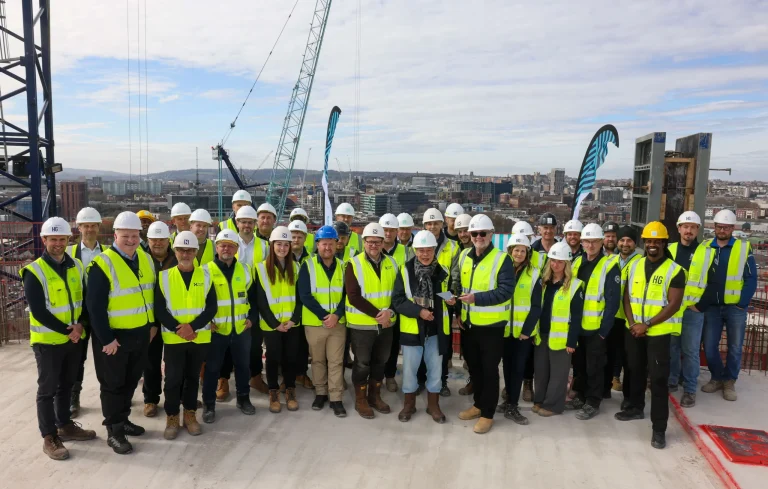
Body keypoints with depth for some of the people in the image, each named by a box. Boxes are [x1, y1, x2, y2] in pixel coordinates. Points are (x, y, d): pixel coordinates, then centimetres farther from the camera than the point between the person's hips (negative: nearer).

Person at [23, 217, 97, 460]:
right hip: (48, 340, -5)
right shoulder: (34, 272, -14)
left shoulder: (77, 266, 3)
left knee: (67, 385, 17)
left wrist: (80, 324, -8)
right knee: (48, 389, 4)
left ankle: (65, 425, 32)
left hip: (75, 338, 5)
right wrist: (66, 330, -17)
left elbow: (85, 299, 8)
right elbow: (38, 312, -17)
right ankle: (49, 438, 14)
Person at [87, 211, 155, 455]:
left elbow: (153, 295, 14)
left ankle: (123, 419, 34)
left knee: (131, 380, 18)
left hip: (141, 333, 6)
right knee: (113, 384, 5)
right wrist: (106, 338, -18)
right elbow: (95, 306, -18)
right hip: (114, 335, -6)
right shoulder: (103, 264, -17)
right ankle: (114, 431, 16)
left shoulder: (146, 259, 4)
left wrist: (152, 324, 11)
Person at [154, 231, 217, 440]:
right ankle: (172, 417, 20)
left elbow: (211, 307, -3)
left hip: (200, 337, 1)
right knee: (173, 378, 4)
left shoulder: (205, 275, 1)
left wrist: (193, 326, -16)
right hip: (173, 338, -1)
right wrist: (177, 328, -16)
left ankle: (190, 414, 27)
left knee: (193, 377, 12)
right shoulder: (164, 276, -1)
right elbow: (159, 309, -4)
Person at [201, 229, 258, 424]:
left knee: (243, 365, 15)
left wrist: (252, 317, 4)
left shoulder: (245, 270, 7)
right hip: (216, 329, -3)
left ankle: (243, 398, 31)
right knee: (212, 368, 7)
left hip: (242, 328, 4)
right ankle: (208, 404, 20)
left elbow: (254, 297, 14)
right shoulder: (207, 270, -6)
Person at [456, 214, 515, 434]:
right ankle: (479, 404, 34)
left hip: (492, 325, -6)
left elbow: (506, 290, -19)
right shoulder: (464, 256, 6)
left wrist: (477, 298, -26)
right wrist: (458, 312, 8)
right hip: (470, 323, 6)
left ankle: (487, 414, 17)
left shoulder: (502, 259, -12)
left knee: (489, 369, 4)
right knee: (474, 366, 17)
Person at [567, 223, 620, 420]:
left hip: (596, 327, -5)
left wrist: (604, 329, -14)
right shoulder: (577, 262, 7)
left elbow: (613, 301, -12)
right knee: (578, 364, 16)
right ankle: (580, 396, 30)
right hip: (576, 325, 5)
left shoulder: (609, 266, -10)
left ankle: (593, 402, 19)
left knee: (594, 367, 5)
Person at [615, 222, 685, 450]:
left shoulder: (675, 271, -8)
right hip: (633, 330, 5)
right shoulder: (634, 266, 7)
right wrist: (632, 323, -7)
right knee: (636, 371, 18)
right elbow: (627, 297, 7)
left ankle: (659, 428, 2)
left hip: (659, 332, -5)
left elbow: (674, 305, -13)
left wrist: (646, 325, -17)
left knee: (658, 379, -5)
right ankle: (636, 407, 38)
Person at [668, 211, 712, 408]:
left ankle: (690, 390, 12)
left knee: (691, 351, 2)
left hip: (693, 310, -2)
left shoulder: (708, 253, 0)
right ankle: (671, 381, 26)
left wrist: (701, 306, -7)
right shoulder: (669, 250, 7)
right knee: (670, 348, 11)